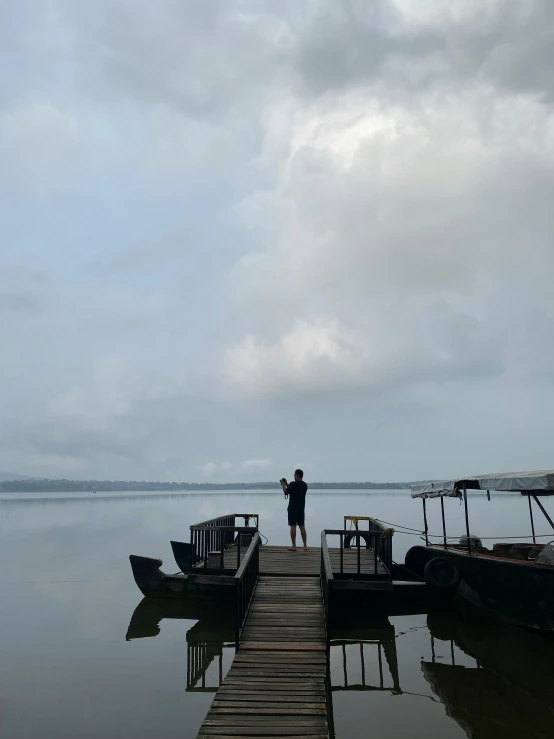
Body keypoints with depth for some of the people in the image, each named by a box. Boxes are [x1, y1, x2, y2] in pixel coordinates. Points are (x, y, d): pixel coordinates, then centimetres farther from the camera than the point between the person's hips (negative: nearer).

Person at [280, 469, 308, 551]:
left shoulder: (293, 484, -15)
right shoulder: (304, 485, 8)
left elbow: (286, 492, -5)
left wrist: (283, 484, 11)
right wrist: (287, 484, 21)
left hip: (293, 508, -6)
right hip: (301, 508, 6)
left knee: (293, 526, -2)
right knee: (302, 527, 9)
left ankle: (293, 546, -1)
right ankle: (305, 546, 10)